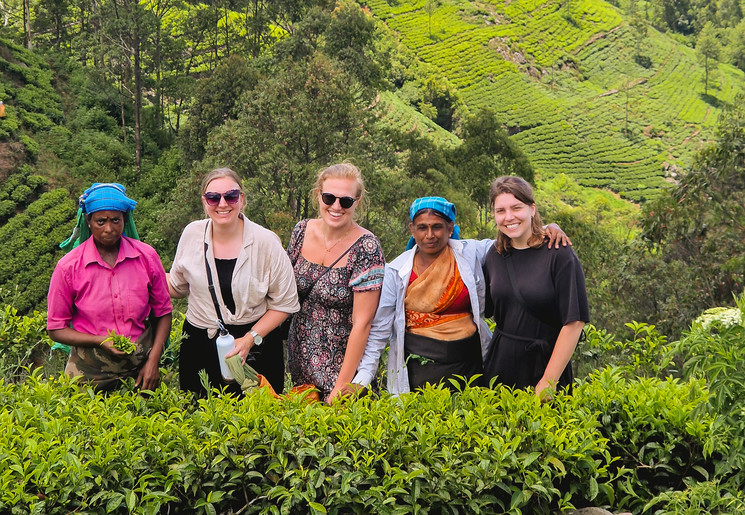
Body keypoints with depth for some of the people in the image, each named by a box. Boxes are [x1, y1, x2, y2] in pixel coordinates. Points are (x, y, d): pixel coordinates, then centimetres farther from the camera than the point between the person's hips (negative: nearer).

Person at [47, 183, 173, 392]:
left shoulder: (147, 256, -5)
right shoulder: (68, 267, -9)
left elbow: (163, 313, 4)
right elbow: (56, 329, -3)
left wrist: (153, 361, -6)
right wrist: (100, 341, -18)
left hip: (140, 368, 2)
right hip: (90, 372, -1)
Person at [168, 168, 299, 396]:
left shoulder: (266, 242, -11)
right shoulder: (192, 234, -2)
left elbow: (284, 304, -5)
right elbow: (177, 287, 13)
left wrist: (250, 339, -14)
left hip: (255, 346, -2)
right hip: (199, 347, 3)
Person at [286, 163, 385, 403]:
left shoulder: (365, 247, -19)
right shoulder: (302, 231, -3)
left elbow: (362, 323, -19)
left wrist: (342, 385, -19)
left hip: (341, 363, -5)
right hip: (299, 359, 5)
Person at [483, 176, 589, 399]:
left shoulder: (559, 254, -10)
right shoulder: (495, 254, 5)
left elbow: (574, 321, -14)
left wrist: (548, 382, -15)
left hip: (544, 363, -4)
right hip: (499, 365, 4)